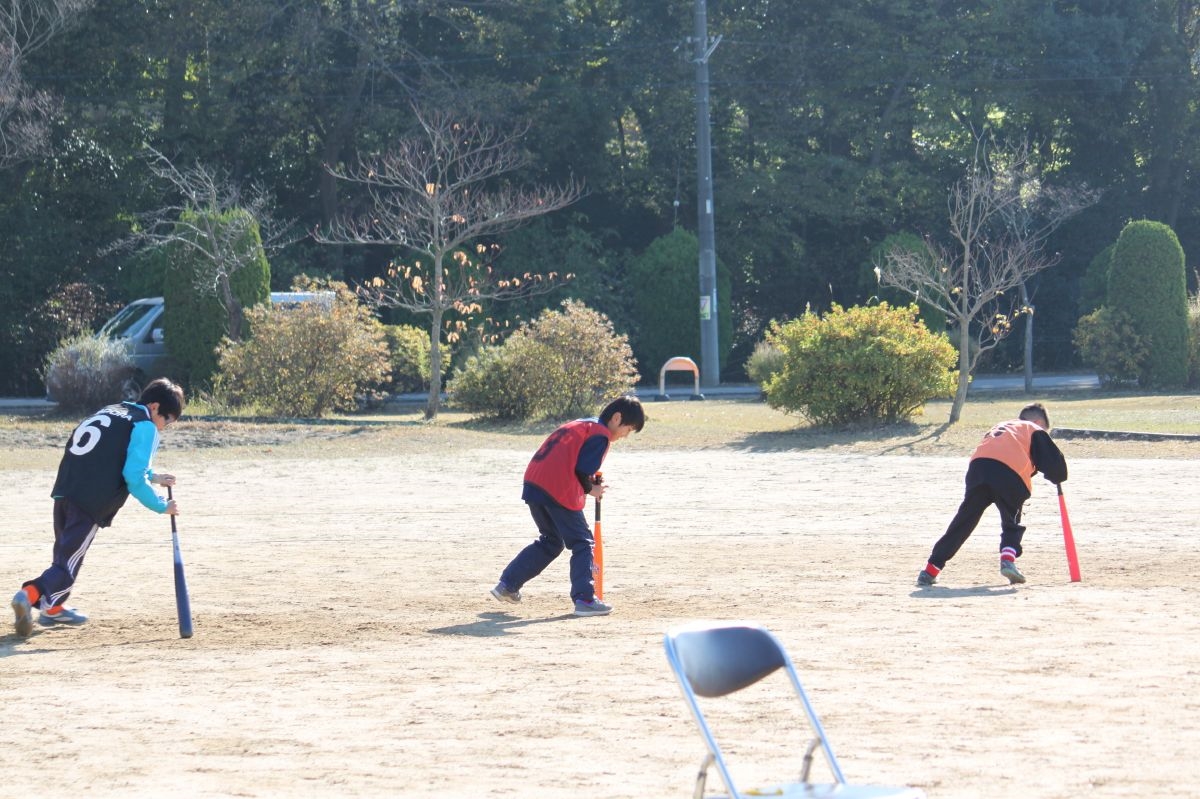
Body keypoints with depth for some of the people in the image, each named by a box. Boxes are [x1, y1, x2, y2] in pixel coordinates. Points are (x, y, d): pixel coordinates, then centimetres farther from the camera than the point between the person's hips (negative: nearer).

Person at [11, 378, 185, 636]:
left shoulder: (110, 412, 26)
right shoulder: (145, 426, 0)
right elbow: (134, 478, -8)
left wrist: (152, 476, 39)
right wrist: (161, 506, 2)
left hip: (65, 490, 8)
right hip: (92, 502, -8)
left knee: (66, 552, 25)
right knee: (70, 560, -7)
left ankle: (52, 607, 32)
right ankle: (31, 594, -27)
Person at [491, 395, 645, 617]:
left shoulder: (579, 425, 25)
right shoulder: (600, 434, -4)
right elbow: (581, 470, -13)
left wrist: (590, 483, 15)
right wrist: (590, 489, 5)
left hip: (534, 482, 9)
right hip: (560, 491, -9)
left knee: (551, 541, 23)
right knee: (582, 543, 2)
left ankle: (507, 584, 23)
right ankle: (584, 599, -2)